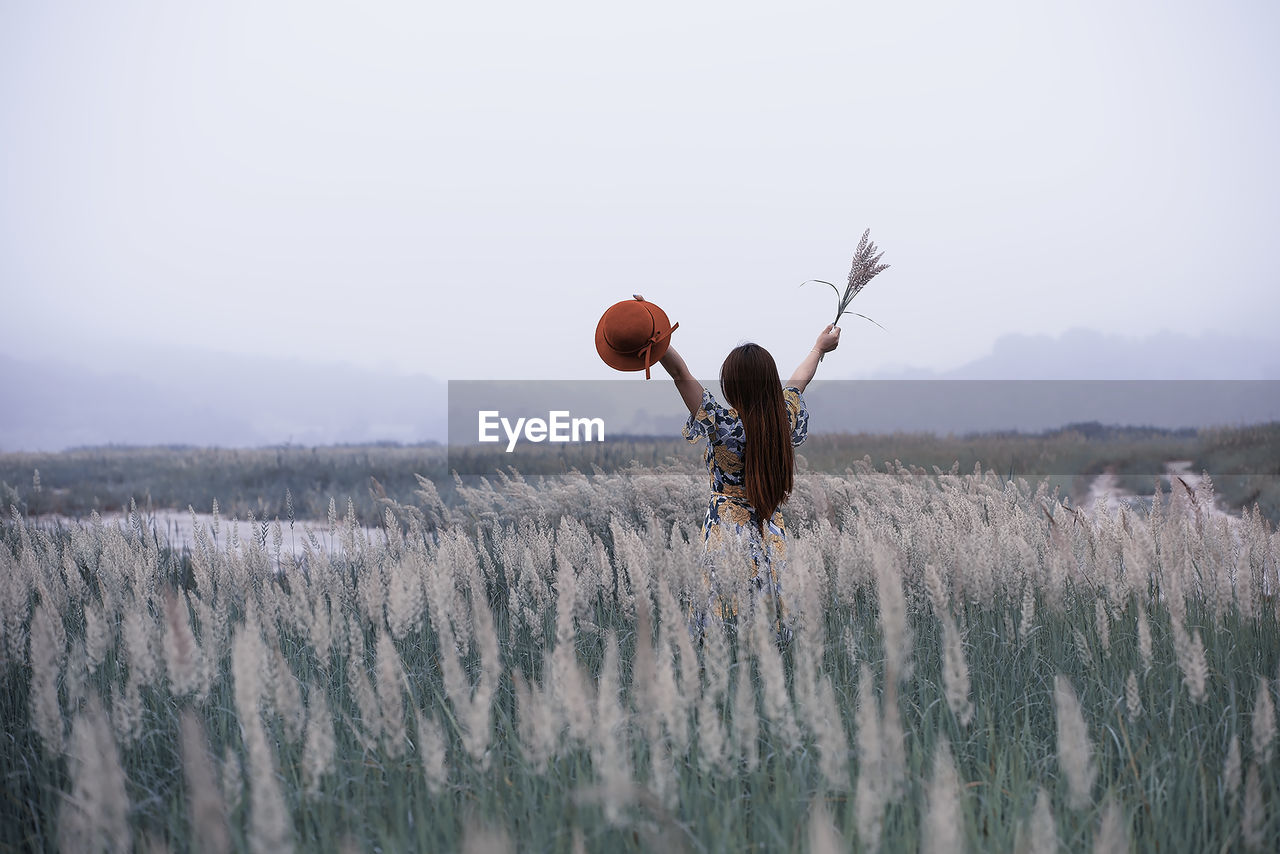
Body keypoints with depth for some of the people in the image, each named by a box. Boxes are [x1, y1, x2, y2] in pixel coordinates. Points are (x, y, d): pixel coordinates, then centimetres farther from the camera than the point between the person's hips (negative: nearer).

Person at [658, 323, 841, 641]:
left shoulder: (724, 424, -12)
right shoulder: (785, 419, 3)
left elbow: (681, 373, -14)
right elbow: (798, 381, 24)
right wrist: (819, 347, 43)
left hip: (726, 536, -5)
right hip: (772, 540, 5)